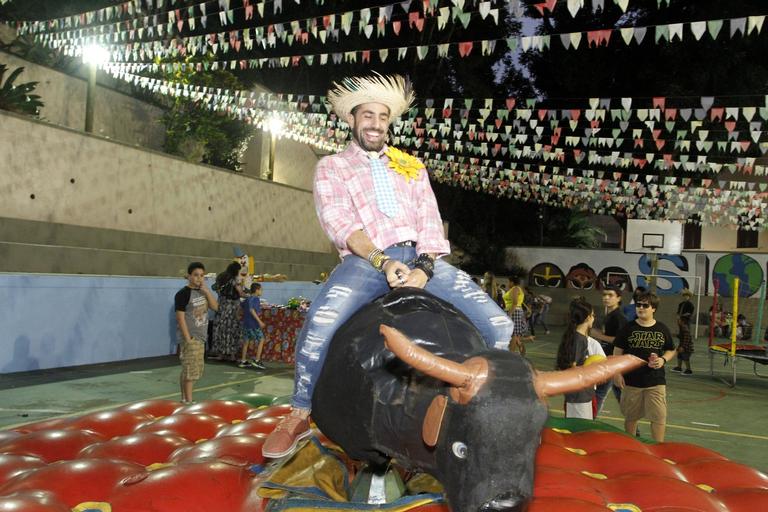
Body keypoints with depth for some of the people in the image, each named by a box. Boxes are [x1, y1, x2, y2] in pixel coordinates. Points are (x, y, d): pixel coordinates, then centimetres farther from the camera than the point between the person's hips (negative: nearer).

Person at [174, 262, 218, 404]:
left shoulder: (202, 292, 11)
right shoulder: (183, 294, -13)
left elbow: (215, 307, 4)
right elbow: (180, 317, -16)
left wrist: (206, 290, -7)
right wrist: (188, 339, -19)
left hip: (200, 337, 8)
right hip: (190, 337, -8)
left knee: (192, 370, 14)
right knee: (190, 370, -7)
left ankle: (184, 399, 24)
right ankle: (188, 402, -1)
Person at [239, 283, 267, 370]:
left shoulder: (247, 299, 13)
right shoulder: (256, 298, -10)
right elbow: (252, 310, -22)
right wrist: (259, 321, -25)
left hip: (245, 323, 8)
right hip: (253, 323, -8)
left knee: (246, 341, 14)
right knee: (261, 340, 2)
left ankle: (243, 361, 17)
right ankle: (257, 360, -5)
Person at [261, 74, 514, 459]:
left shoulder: (411, 166, 24)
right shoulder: (331, 168, 15)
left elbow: (430, 222, 13)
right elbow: (339, 224, -2)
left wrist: (424, 268, -7)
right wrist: (383, 262, -18)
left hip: (419, 258, 4)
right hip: (366, 261, -3)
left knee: (497, 325, -10)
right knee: (319, 326, -30)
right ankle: (298, 416, -4)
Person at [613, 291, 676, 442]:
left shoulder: (662, 329, 2)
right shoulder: (628, 328, -1)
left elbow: (671, 350, 14)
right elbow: (617, 351, 2)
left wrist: (663, 359, -7)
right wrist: (617, 373, -5)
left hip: (656, 382, 0)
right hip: (631, 381, 0)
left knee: (659, 417, -3)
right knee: (631, 417, 12)